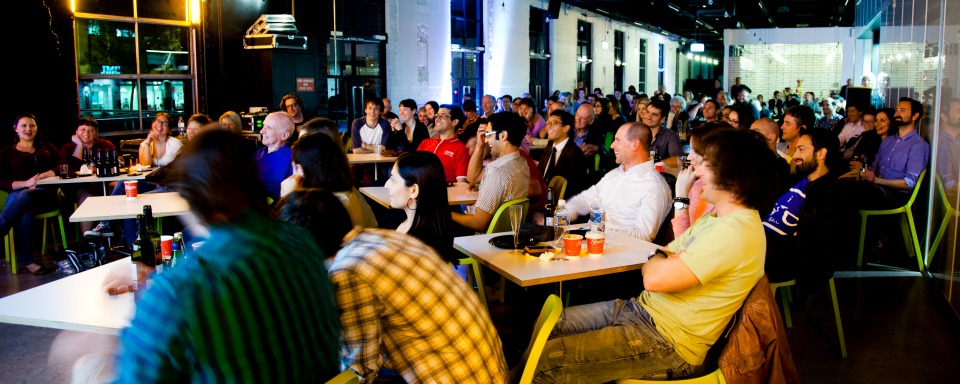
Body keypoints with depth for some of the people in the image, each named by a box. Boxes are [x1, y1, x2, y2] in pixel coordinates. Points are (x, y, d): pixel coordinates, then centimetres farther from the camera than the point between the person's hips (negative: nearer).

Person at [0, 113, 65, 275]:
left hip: (46, 195, 0)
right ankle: (26, 261, -42)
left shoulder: (47, 148, 27)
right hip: (17, 195, 0)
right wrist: (26, 183, -12)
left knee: (25, 197, -39)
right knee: (24, 213, -39)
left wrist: (47, 174, -12)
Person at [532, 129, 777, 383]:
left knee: (548, 362, -16)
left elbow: (654, 278, -25)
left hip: (668, 342, -10)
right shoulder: (717, 217, 12)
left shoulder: (736, 231, -22)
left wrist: (656, 259, -4)